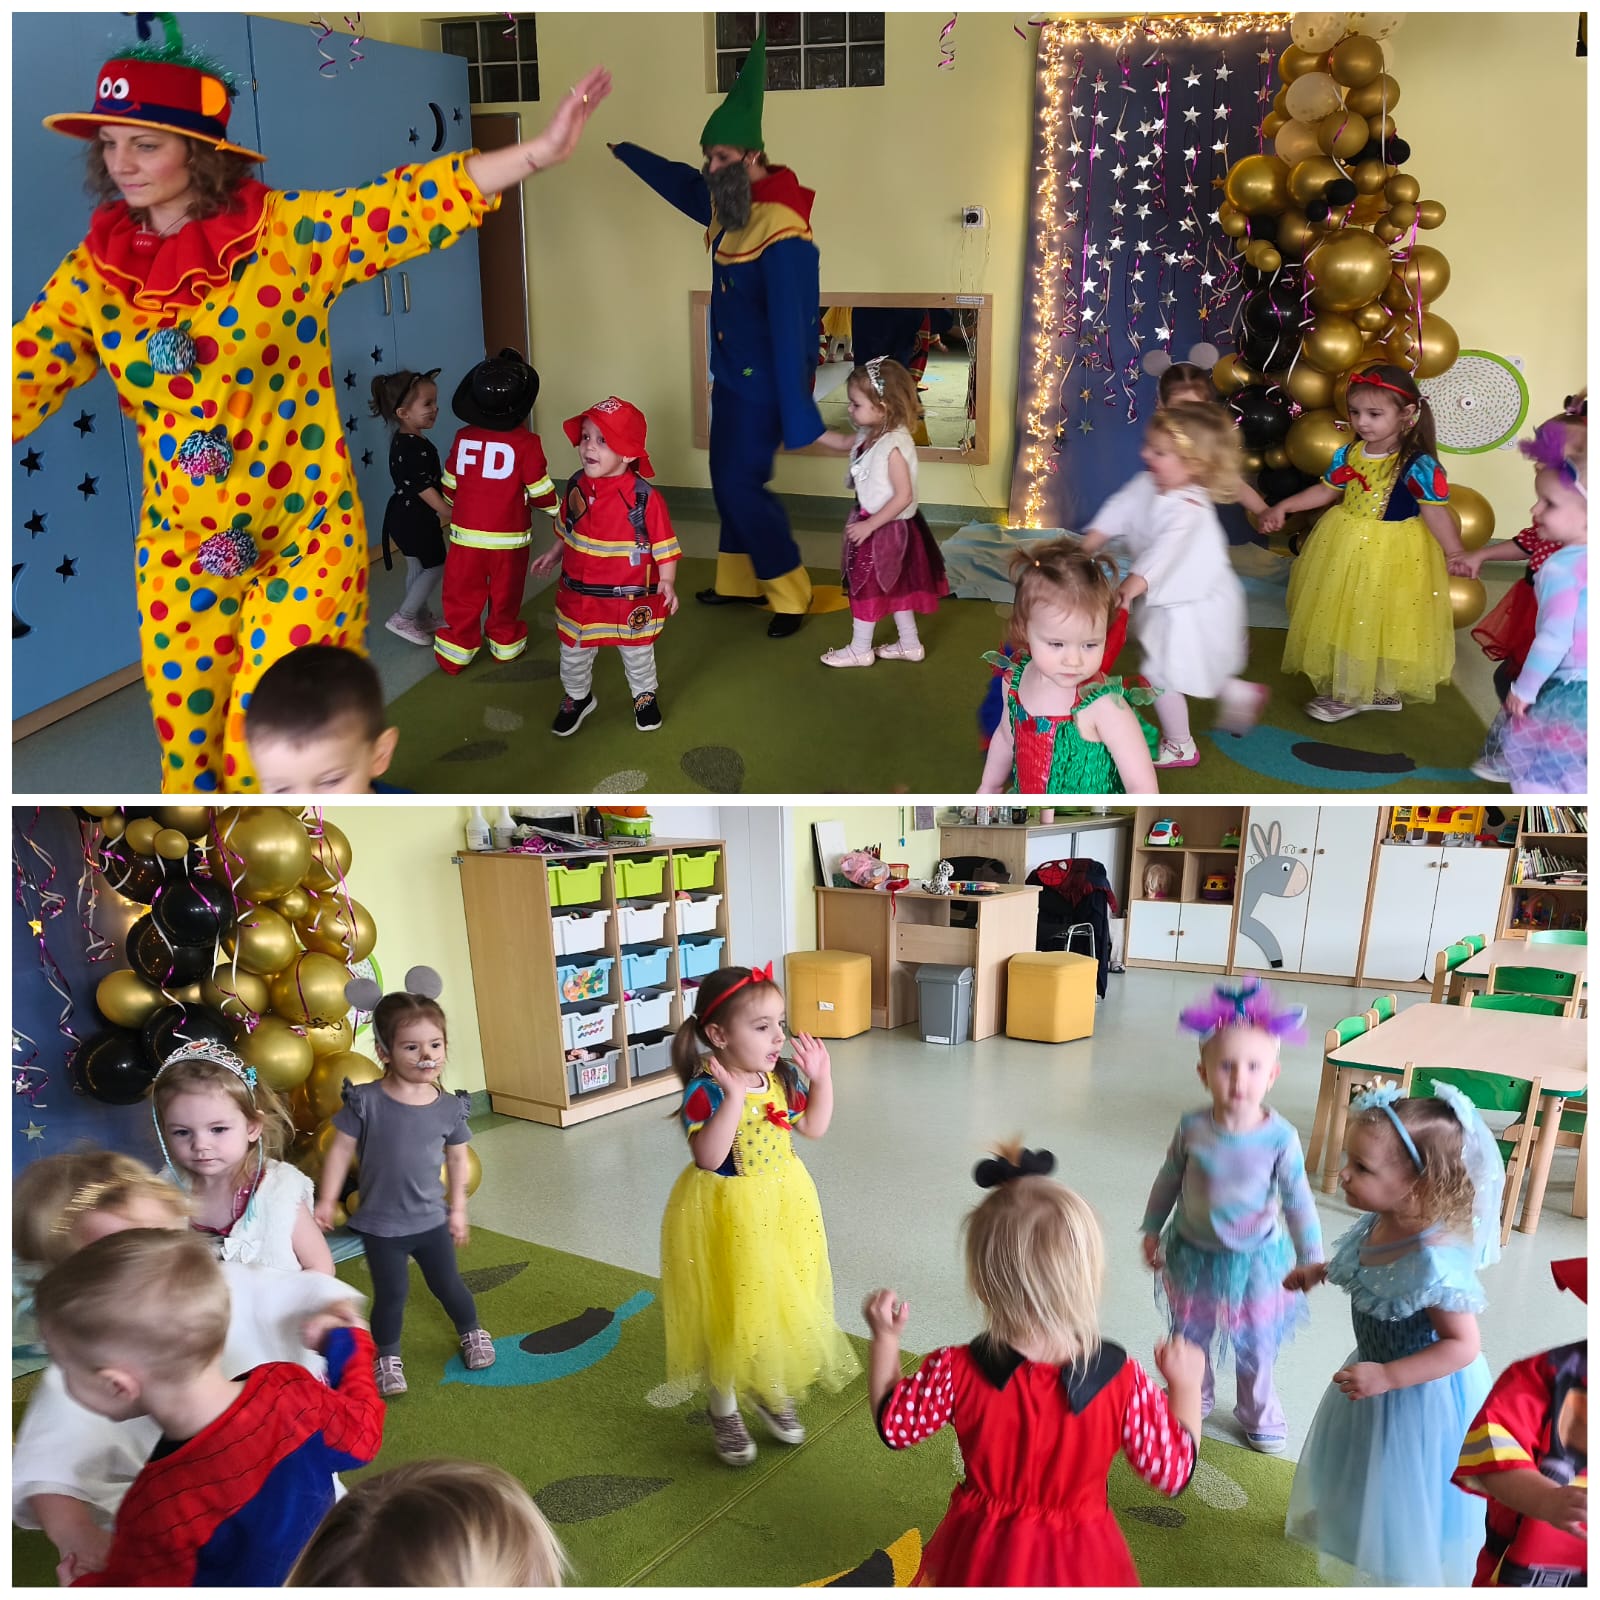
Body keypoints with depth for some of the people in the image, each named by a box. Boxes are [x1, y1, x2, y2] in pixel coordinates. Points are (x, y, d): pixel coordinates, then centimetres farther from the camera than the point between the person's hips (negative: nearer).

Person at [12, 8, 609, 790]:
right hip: (181, 550, 4)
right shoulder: (90, 277, 0)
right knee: (188, 747, 14)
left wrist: (540, 151, -25)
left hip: (305, 534, -4)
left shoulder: (287, 232, -8)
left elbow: (405, 205, -16)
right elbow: (19, 383, -4)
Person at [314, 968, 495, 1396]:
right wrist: (326, 1201, -6)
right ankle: (387, 1357, 32)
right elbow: (341, 1149, -9)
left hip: (432, 1219, 2)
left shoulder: (449, 1107, -9)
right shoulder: (365, 1102, -18)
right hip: (380, 1224, -2)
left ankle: (472, 1332, 43)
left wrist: (458, 1208, 9)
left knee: (448, 1284, 17)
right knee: (390, 1295, 8)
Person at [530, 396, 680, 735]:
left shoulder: (645, 497, -21)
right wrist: (555, 553, 15)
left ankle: (645, 695, 45)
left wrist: (667, 582, -24)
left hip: (630, 599, -4)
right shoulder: (577, 486, -6)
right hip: (579, 594, 4)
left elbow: (664, 545, -16)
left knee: (637, 653, 19)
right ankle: (577, 697, 43)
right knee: (573, 652, 18)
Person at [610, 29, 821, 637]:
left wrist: (797, 419, -32)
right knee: (729, 479, 14)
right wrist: (617, 146, 34)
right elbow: (676, 180, 24)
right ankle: (740, 581, 27)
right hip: (730, 375, 9)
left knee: (742, 484, -8)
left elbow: (791, 332, -30)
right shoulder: (724, 206, 1)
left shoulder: (783, 236, -26)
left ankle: (790, 593, 5)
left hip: (762, 384, -9)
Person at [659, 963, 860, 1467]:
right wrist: (734, 1097, -42)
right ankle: (724, 1411, 32)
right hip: (726, 1216, -6)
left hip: (782, 1208, 6)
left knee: (779, 1303, 18)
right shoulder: (705, 1090, -25)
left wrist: (820, 1077, -9)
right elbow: (708, 1158, -34)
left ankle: (770, 1391, 43)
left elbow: (814, 1127, 5)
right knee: (726, 1311, 10)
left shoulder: (783, 1076, -5)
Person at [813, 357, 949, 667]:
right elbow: (842, 442, 20)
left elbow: (903, 496, -30)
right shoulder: (870, 435, -2)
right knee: (894, 587, 19)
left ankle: (860, 650, 22)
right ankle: (910, 644, 32)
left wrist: (869, 525, -27)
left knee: (867, 587, 6)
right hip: (874, 524, 9)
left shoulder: (894, 446, -29)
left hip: (886, 528, -9)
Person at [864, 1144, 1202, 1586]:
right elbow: (1172, 1471, -14)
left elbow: (893, 1424, -7)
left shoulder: (956, 1373, -26)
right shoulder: (1122, 1381, -27)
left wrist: (885, 1338, 6)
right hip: (1080, 1562, 0)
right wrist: (1186, 1386, 0)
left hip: (986, 1557, 1)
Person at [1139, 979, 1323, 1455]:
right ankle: (1193, 1396, 48)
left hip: (1255, 1259, -2)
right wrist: (1152, 1229, 7)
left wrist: (1310, 1260, -6)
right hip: (1192, 1253, 2)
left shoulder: (1281, 1138, -24)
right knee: (1189, 1335, 21)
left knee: (1255, 1347, 17)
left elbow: (1297, 1201, -12)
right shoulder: (1192, 1128, -19)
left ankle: (1258, 1411, 43)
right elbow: (1168, 1179, -2)